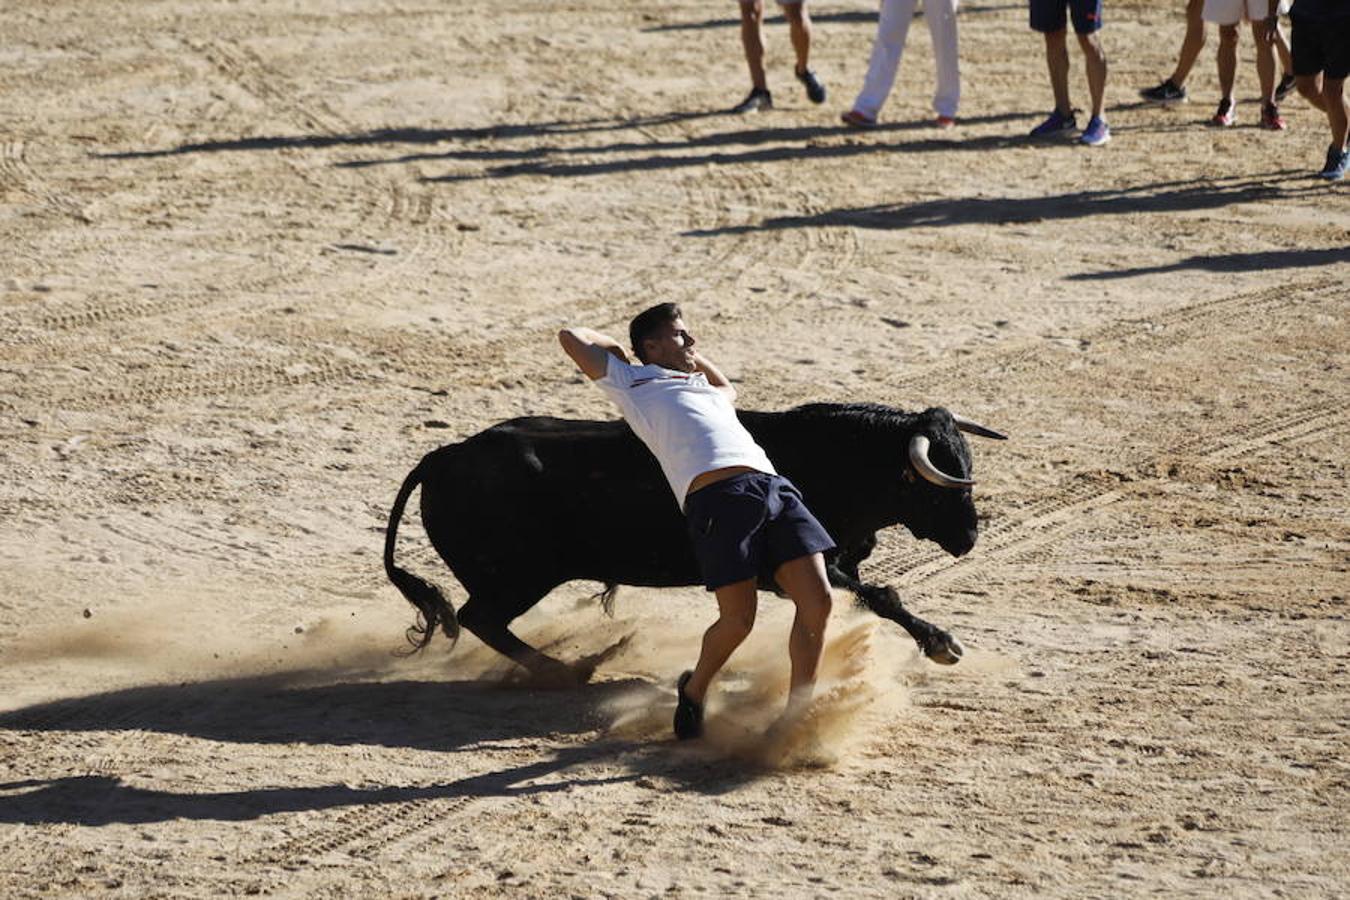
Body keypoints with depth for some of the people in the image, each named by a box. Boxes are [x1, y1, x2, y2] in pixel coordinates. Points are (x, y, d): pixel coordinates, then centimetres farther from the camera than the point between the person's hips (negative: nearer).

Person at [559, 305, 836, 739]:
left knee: (817, 601, -7)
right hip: (718, 494, -7)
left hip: (775, 487, 7)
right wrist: (615, 348, 35)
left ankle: (798, 716, 3)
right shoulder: (632, 381, 19)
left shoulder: (703, 387, 38)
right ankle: (693, 691, 17)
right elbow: (571, 337, 21)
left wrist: (693, 357, 50)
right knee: (737, 620, -12)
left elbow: (728, 388, 63)